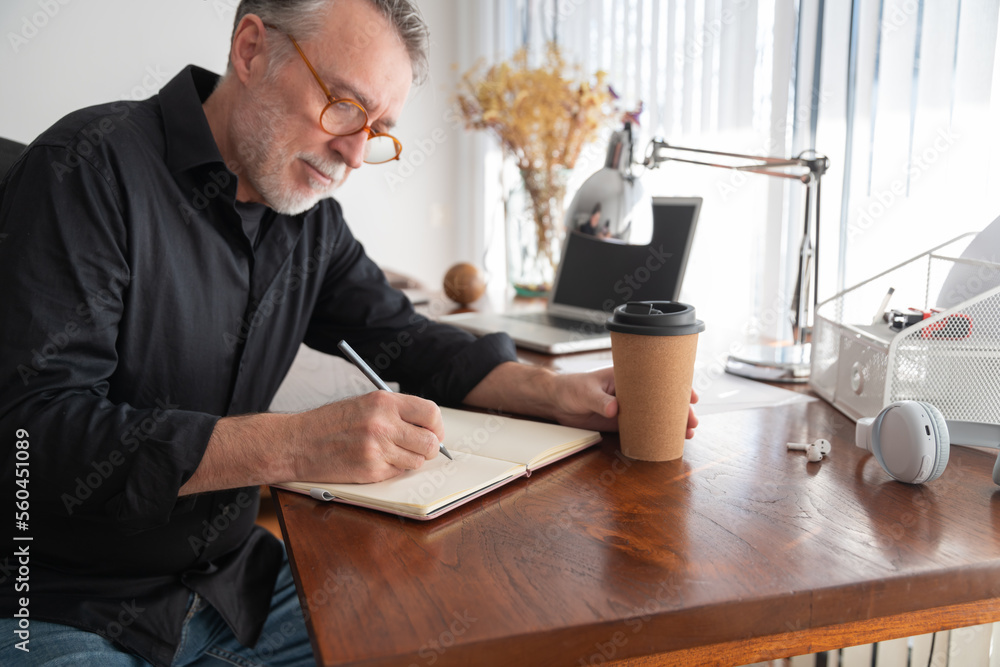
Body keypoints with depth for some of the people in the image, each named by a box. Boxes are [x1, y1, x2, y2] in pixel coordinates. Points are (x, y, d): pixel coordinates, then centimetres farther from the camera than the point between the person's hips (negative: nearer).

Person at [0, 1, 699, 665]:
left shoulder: (311, 217, 5)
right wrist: (296, 445, -33)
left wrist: (557, 394, -5)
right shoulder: (94, 166, -16)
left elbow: (404, 339, 12)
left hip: (232, 586, 6)